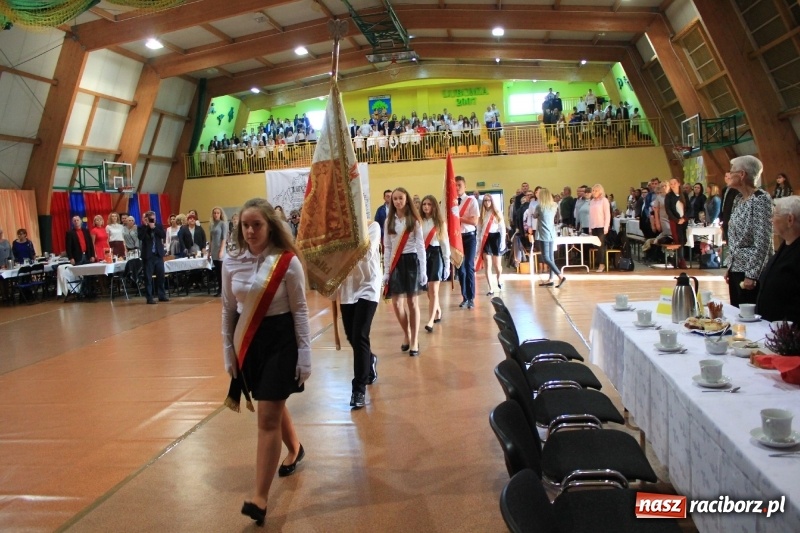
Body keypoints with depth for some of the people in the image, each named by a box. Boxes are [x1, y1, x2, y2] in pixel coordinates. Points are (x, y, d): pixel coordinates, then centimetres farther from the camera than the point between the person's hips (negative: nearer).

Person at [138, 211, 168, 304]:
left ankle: (162, 295, 17)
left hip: (158, 254, 3)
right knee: (148, 277, -2)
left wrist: (154, 227, -13)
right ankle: (149, 298, 1)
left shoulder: (159, 226, 9)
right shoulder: (141, 227, 0)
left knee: (161, 275, 8)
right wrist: (145, 225, -16)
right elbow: (140, 237, -18)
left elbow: (164, 235, -6)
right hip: (148, 255, -3)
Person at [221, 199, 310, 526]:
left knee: (268, 417, -5)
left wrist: (305, 356, -9)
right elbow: (228, 311, 7)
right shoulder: (231, 263, 0)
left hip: (281, 340, -4)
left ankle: (260, 498, 2)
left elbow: (299, 310, -8)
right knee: (273, 407, 21)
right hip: (249, 342, 5)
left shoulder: (288, 261, -11)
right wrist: (229, 353, 8)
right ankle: (295, 449, 50)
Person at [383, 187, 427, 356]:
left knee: (412, 302, 0)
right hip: (396, 263, 2)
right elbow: (387, 247, 8)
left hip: (411, 261, -2)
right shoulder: (389, 221, 7)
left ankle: (414, 340, 10)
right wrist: (386, 271, 3)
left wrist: (423, 271, -7)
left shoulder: (414, 221, 0)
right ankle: (406, 334, 22)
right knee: (396, 303, -2)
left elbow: (420, 246, -2)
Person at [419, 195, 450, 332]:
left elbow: (445, 243, 3)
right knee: (429, 290, 10)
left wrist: (447, 264, -1)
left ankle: (430, 321, -10)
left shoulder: (440, 222, 4)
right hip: (423, 255, 2)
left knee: (433, 290, -8)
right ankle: (438, 312, 33)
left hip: (436, 254, -2)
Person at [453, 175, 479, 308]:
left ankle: (471, 298, 2)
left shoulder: (471, 201, -4)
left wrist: (458, 217, -14)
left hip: (469, 237, -3)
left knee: (469, 267, -6)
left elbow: (475, 221, -12)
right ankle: (465, 297, 20)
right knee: (460, 267, 9)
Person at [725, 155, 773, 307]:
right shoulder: (738, 199, 11)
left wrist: (751, 275, -20)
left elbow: (762, 242, -18)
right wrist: (729, 267, 14)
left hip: (751, 271, -8)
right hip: (736, 268, 8)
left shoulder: (760, 199, -13)